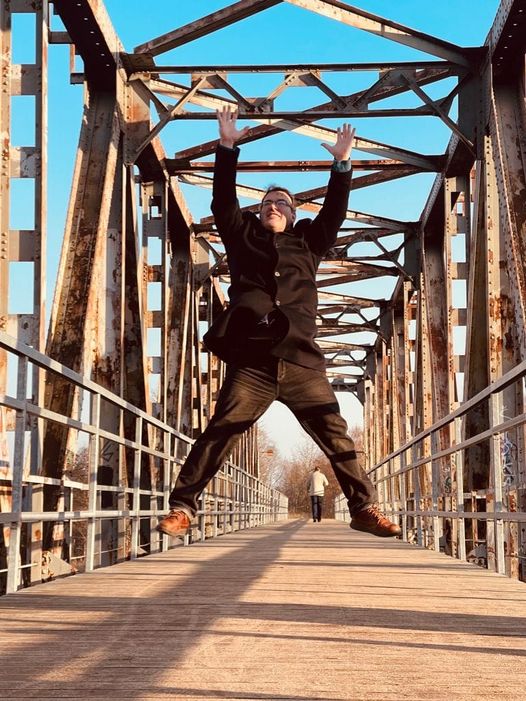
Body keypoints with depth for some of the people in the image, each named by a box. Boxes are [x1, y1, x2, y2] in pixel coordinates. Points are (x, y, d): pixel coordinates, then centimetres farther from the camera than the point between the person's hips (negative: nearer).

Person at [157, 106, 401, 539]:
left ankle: (364, 508, 4)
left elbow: (334, 212, 16)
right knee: (220, 433, -10)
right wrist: (227, 147, 4)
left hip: (301, 361, 2)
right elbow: (223, 200, 12)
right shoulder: (243, 237, 20)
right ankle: (183, 507, -10)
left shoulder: (307, 243, 23)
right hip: (250, 361, -1)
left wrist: (342, 163, 7)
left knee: (336, 434, -1)